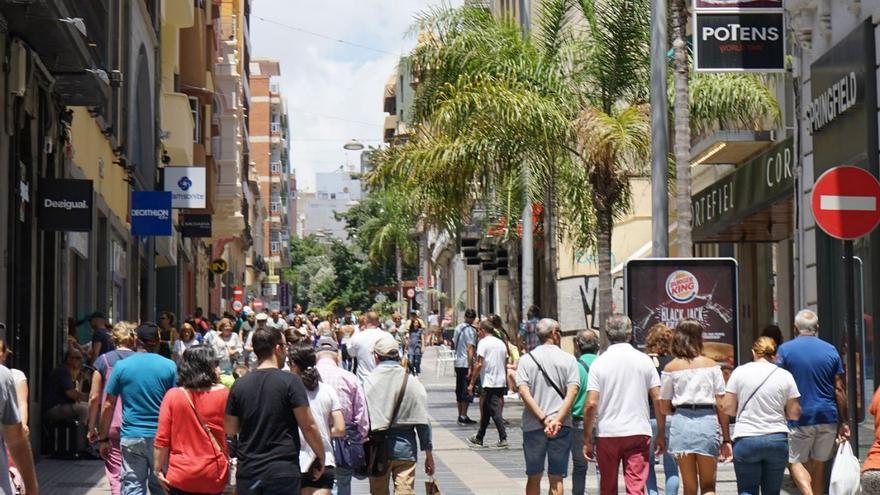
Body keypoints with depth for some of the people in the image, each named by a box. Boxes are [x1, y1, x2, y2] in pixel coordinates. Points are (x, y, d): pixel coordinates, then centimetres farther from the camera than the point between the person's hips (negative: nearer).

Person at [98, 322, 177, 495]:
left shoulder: (122, 366, 1)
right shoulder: (169, 366, -1)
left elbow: (108, 405, 3)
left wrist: (103, 439, 10)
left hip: (131, 437, 0)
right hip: (160, 436, 0)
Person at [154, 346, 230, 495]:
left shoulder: (173, 395, -9)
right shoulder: (222, 394, -7)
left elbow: (162, 439, -7)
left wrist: (158, 468, 3)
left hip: (181, 475, -1)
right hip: (214, 475, 1)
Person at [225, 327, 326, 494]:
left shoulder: (239, 385, 4)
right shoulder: (290, 381, -8)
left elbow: (230, 429, 11)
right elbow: (308, 426, -9)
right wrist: (320, 457, 3)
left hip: (247, 471, 4)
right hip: (282, 472, -4)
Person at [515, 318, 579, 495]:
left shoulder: (526, 359, 2)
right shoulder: (568, 359, 0)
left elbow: (524, 392, -9)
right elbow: (572, 392, -11)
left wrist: (544, 419, -12)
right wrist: (557, 420, -15)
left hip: (533, 426, 1)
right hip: (562, 426, -1)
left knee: (534, 477, 12)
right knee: (556, 478, 4)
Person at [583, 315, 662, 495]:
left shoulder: (599, 363, -3)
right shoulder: (644, 360, 1)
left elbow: (591, 404, -8)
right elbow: (658, 399, 1)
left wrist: (587, 440, -1)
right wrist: (661, 434, 10)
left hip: (607, 434, 0)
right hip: (638, 432, 0)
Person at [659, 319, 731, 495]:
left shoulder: (671, 368, 4)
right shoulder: (711, 365, 3)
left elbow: (664, 408, 6)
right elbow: (721, 405, 1)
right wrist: (726, 439, 5)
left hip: (681, 423, 1)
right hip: (708, 422, -1)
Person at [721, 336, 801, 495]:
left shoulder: (740, 372, -1)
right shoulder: (785, 376, 1)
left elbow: (727, 408, 0)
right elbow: (794, 414, 2)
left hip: (746, 439, -1)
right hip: (777, 440, 1)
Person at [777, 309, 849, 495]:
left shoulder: (785, 350, -4)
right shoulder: (831, 350, 3)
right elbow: (840, 389, 3)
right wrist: (844, 422, 8)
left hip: (799, 417, -3)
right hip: (828, 417, 3)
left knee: (796, 462, 5)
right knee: (819, 465, 13)